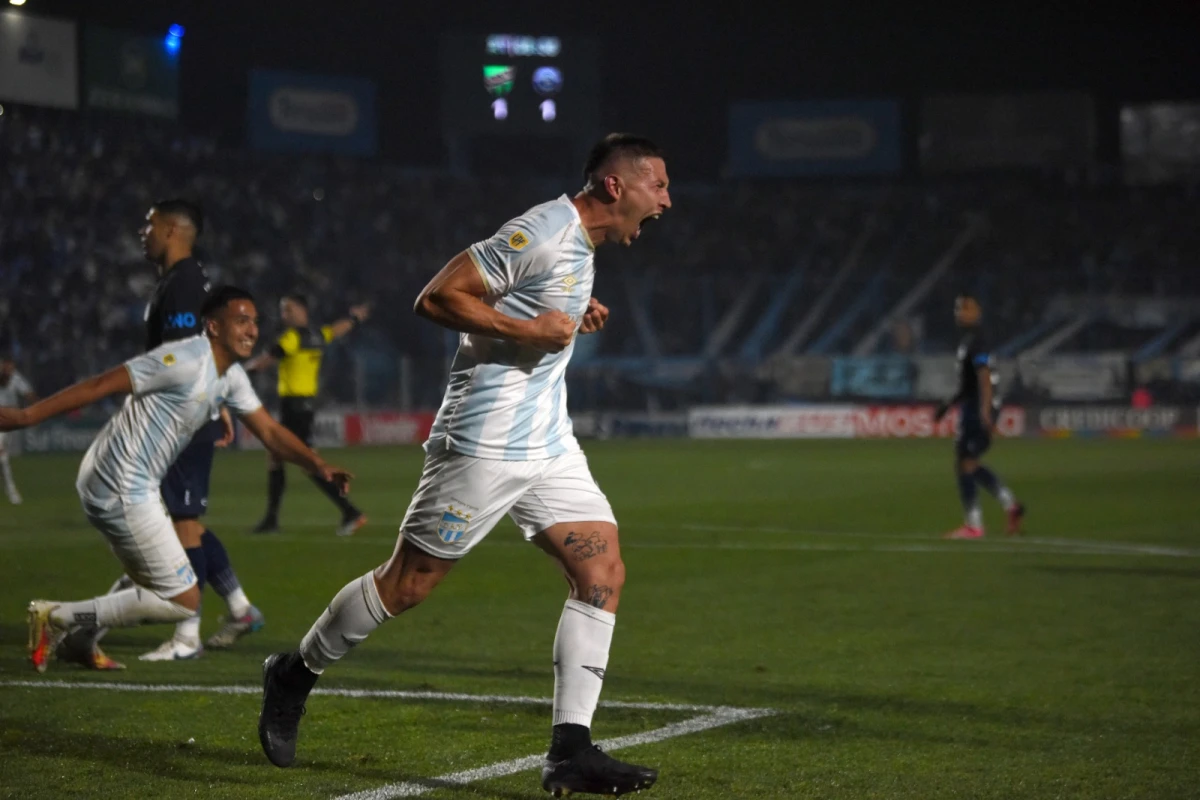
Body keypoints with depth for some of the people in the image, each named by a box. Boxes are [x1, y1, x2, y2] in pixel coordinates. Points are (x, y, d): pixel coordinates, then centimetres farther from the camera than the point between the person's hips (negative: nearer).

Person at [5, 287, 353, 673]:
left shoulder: (232, 378, 11)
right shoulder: (187, 360, -19)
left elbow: (270, 431, 15)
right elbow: (101, 385, -20)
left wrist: (319, 465, 0)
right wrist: (27, 416, -21)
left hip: (136, 489, 10)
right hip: (122, 490, -10)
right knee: (183, 602, -5)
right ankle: (58, 617, -2)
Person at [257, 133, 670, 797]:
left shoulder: (580, 243, 14)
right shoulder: (545, 232, -17)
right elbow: (435, 298, -19)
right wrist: (529, 330, -23)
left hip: (547, 445, 9)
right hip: (485, 444, -9)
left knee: (603, 574, -4)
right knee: (409, 582, 2)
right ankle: (295, 675, 24)